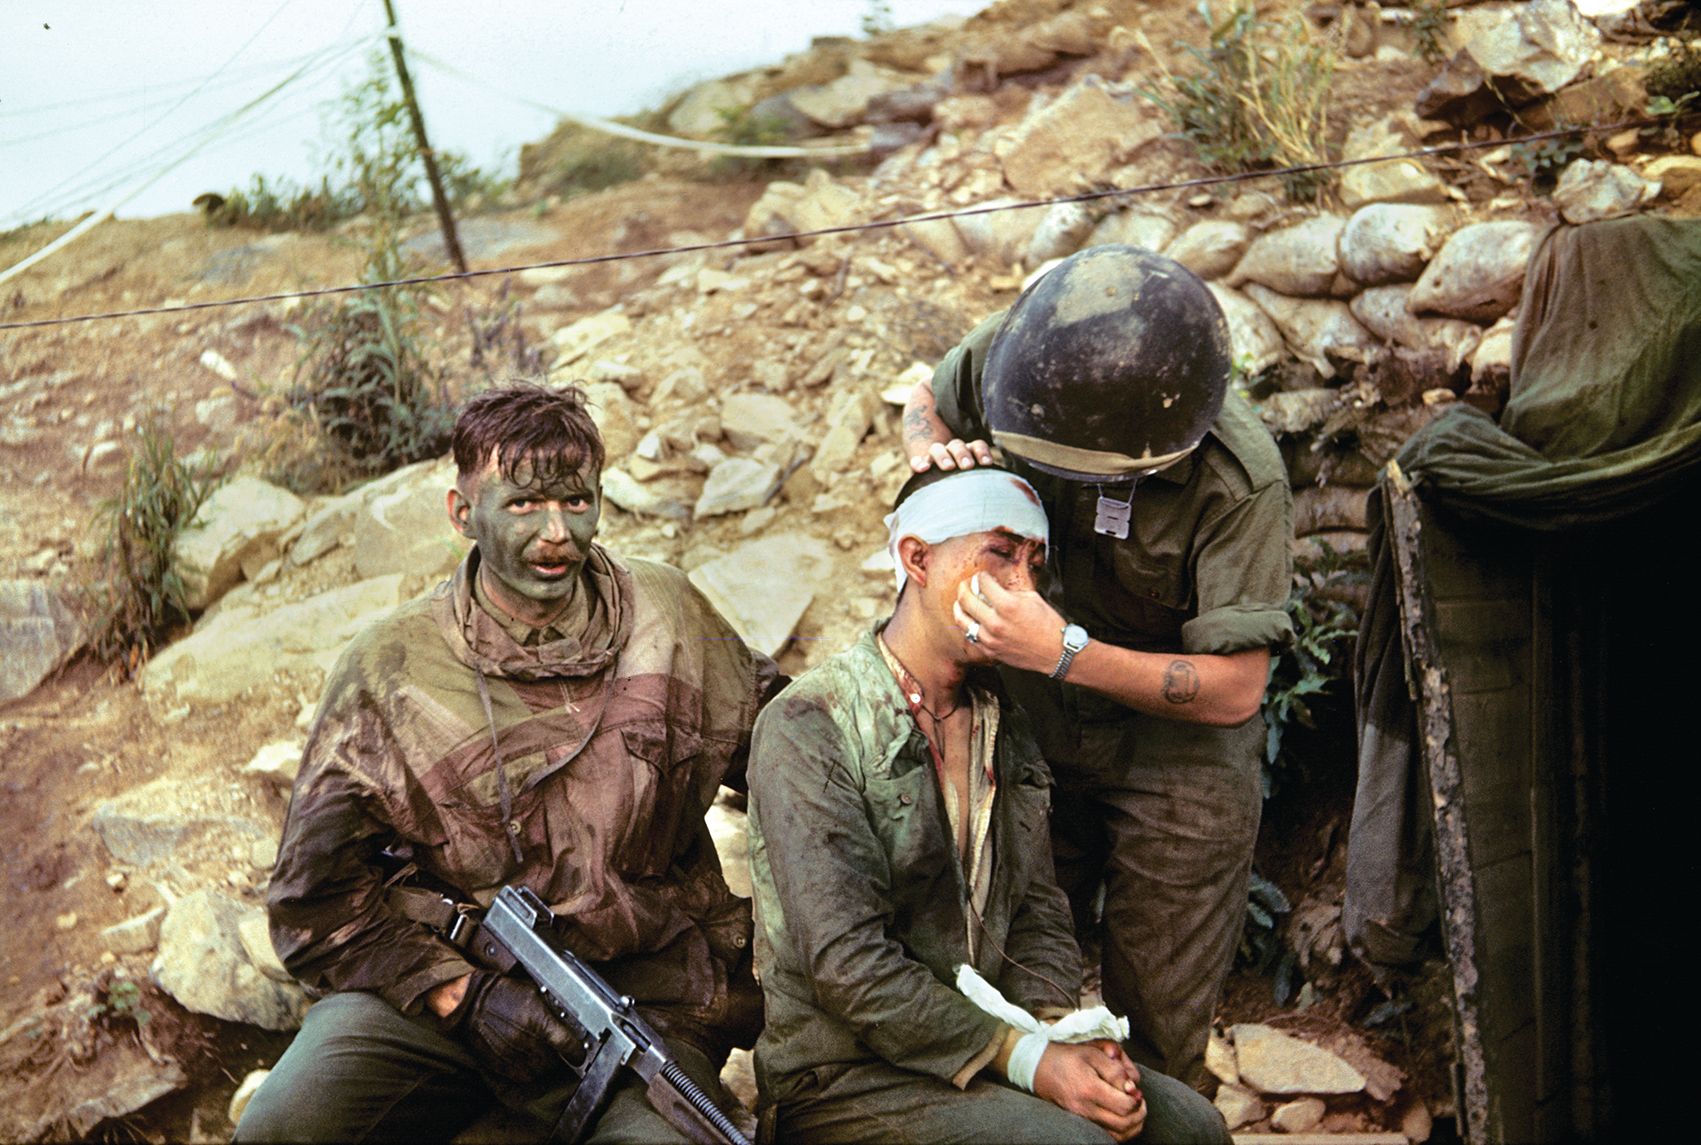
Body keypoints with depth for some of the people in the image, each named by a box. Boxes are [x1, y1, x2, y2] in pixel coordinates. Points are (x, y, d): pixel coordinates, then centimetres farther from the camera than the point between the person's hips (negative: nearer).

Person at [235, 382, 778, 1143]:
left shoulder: (670, 616, 3)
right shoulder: (389, 671, -5)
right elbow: (317, 900, -2)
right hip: (438, 983, 0)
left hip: (646, 990, 0)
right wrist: (464, 995, -13)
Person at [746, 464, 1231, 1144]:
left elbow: (1036, 911, 10)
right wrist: (1029, 1063, -22)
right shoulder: (808, 728, -14)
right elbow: (848, 965, -20)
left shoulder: (1004, 726, 12)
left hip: (985, 1046, 7)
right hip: (840, 1081, -7)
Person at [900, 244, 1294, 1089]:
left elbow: (1234, 691, -28)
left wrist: (1067, 654, -38)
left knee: (1156, 1026, 6)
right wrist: (933, 450, -19)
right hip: (1030, 733, 4)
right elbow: (927, 401, 6)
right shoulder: (1011, 355, -19)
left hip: (1175, 753, -3)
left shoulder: (1240, 481, -29)